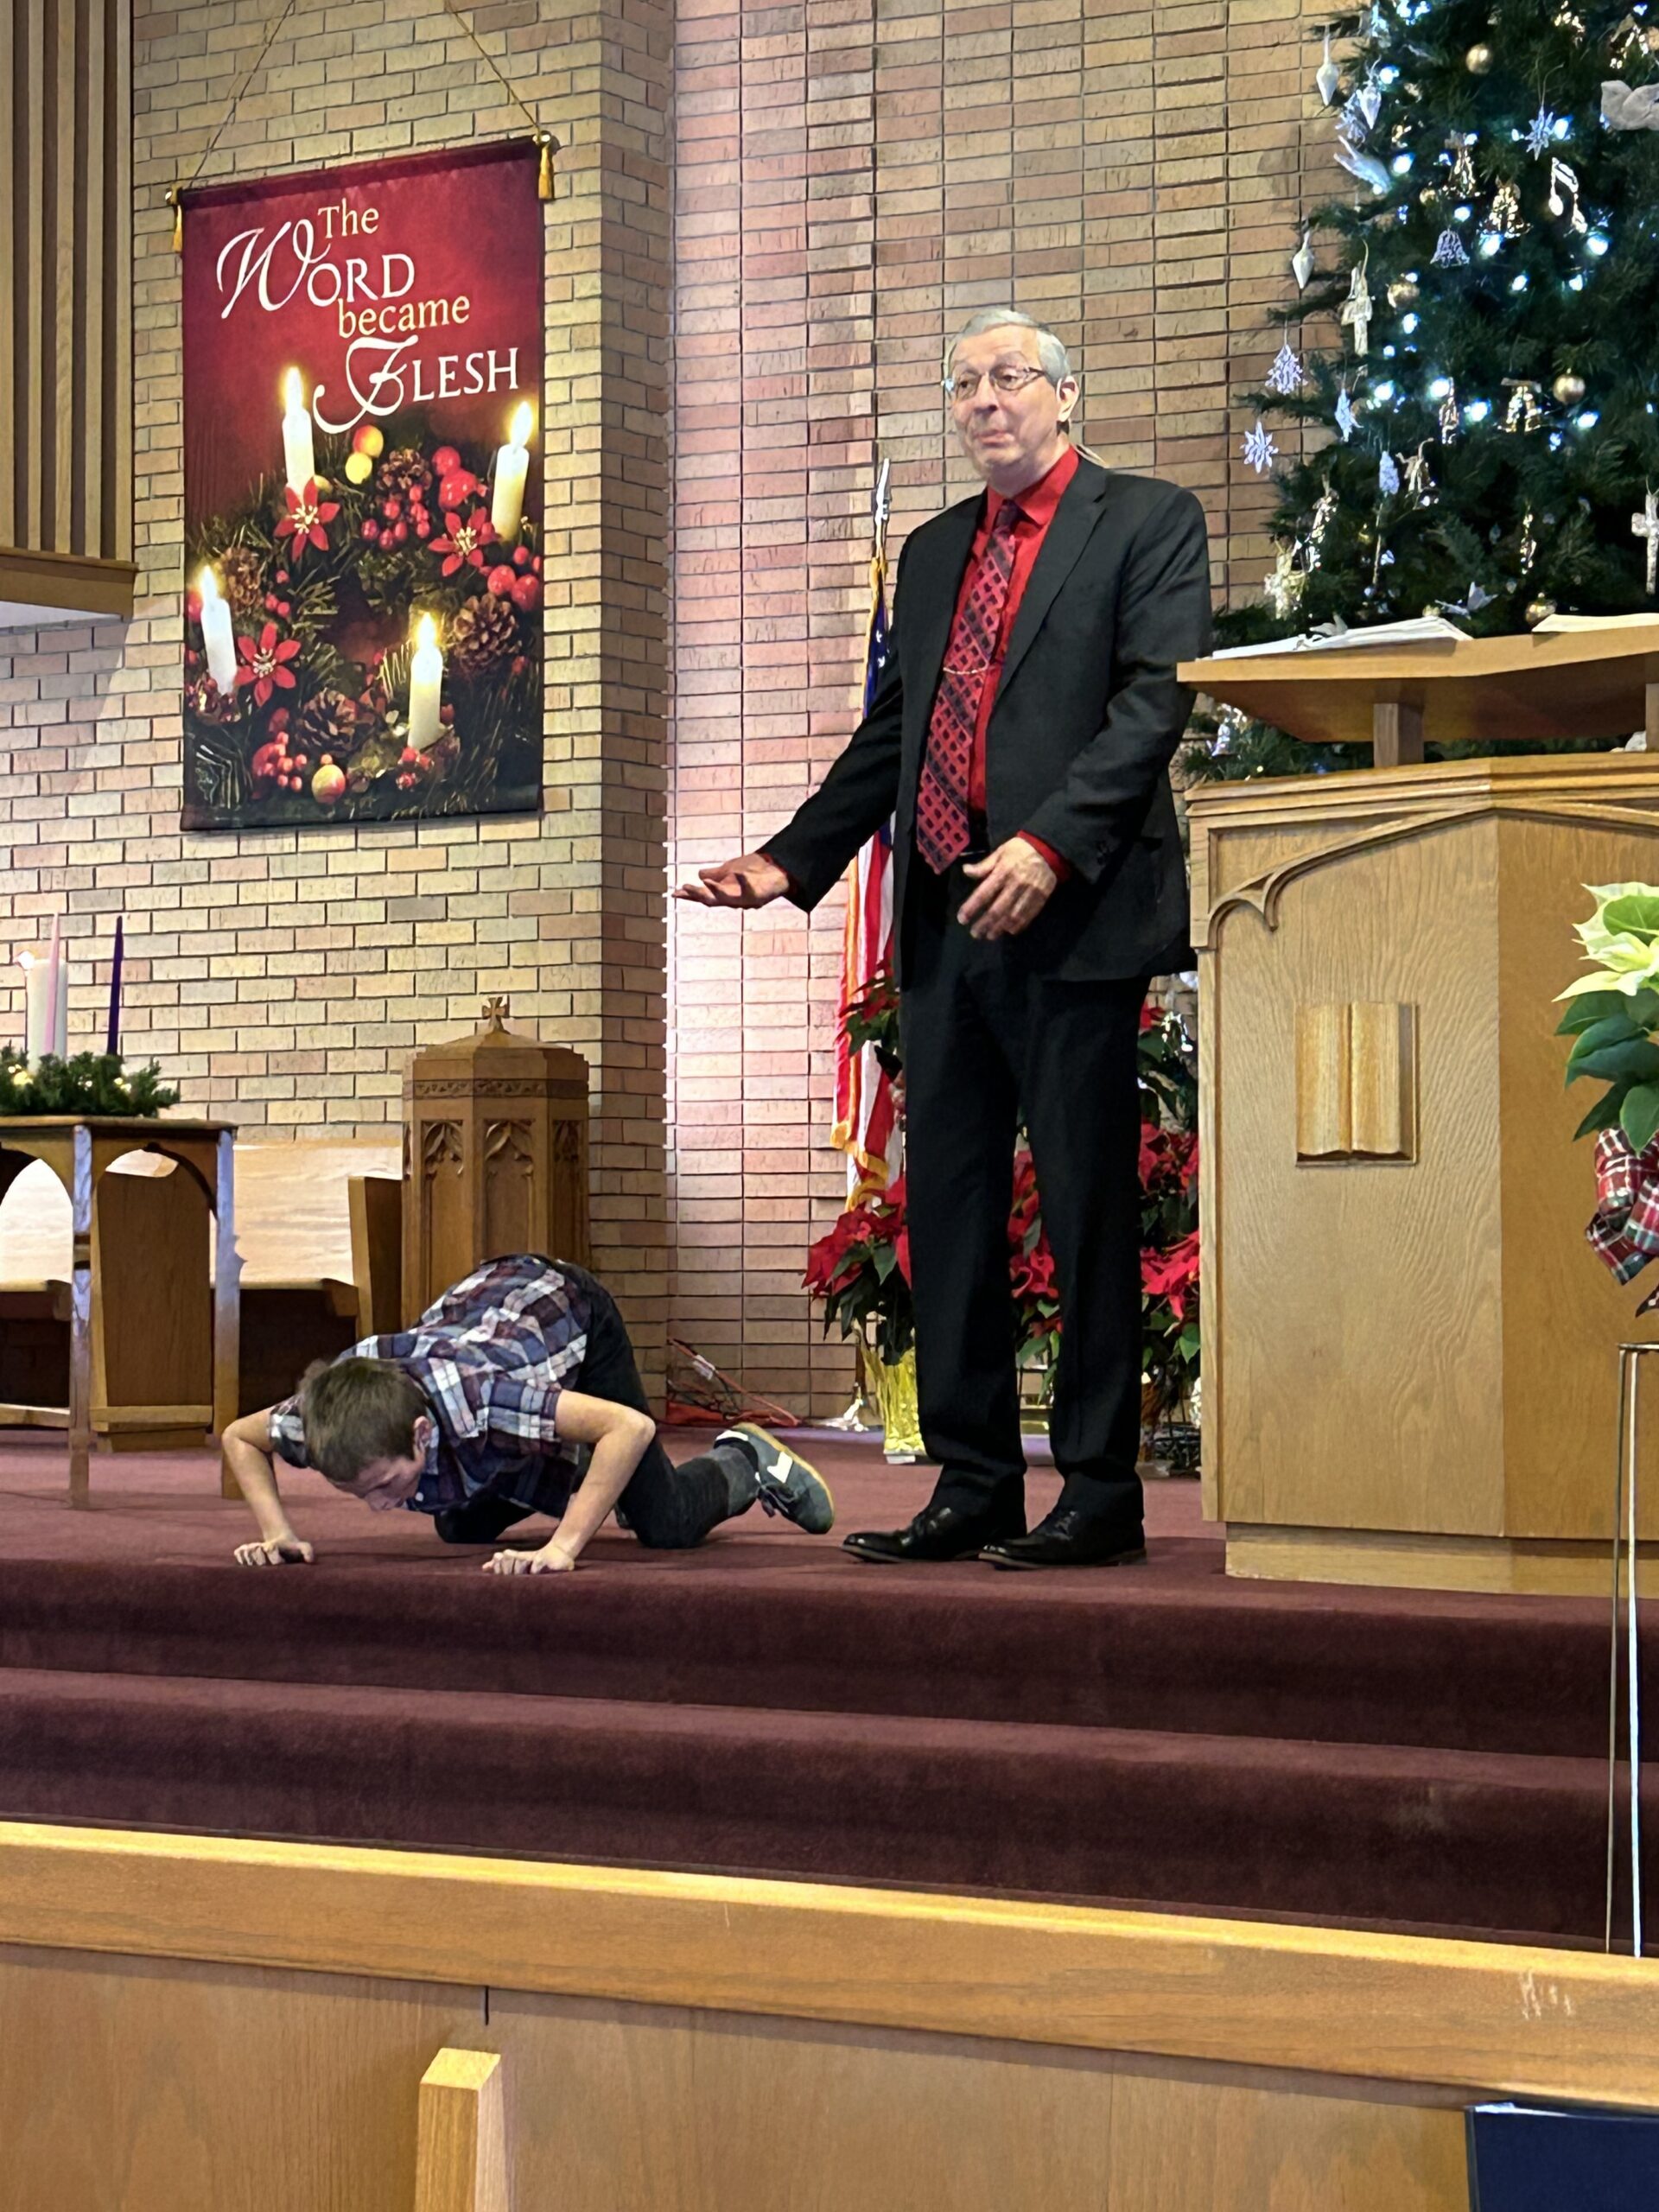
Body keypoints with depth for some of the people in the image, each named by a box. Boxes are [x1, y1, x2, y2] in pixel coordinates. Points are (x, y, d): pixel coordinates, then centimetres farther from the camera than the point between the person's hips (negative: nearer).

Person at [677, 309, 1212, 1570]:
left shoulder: (1149, 522, 1)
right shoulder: (932, 554, 21)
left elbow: (1155, 697, -10)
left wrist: (1050, 844, -21)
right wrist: (794, 858, 10)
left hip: (1072, 916, -7)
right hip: (944, 923, 7)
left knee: (1088, 1213, -4)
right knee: (948, 1210, 7)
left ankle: (1101, 1492, 2)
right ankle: (972, 1488, 14)